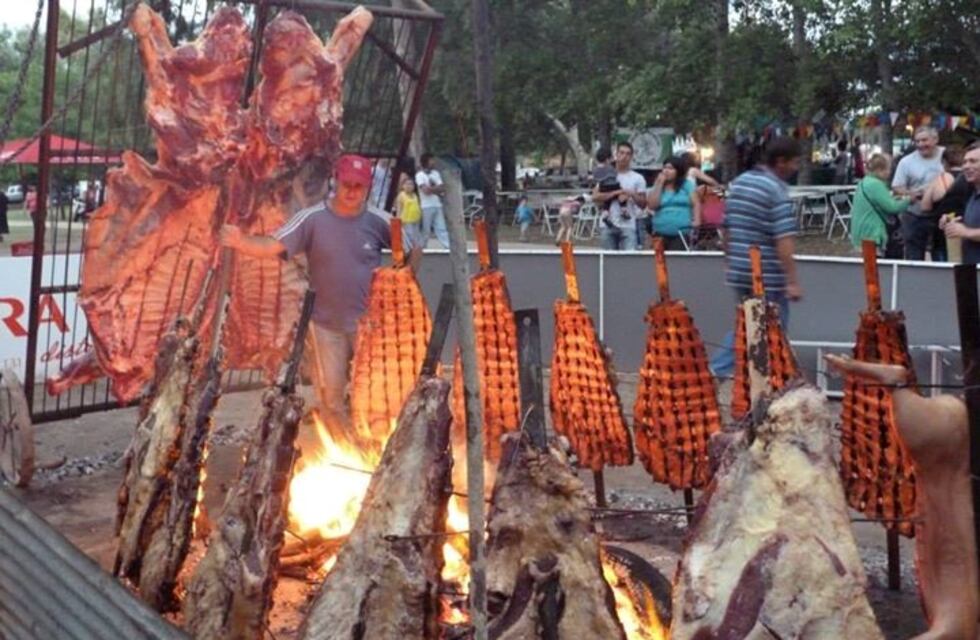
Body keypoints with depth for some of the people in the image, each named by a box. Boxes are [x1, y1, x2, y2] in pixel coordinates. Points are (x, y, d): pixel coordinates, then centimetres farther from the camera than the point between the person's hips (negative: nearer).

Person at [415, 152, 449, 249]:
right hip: (426, 207, -5)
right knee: (426, 230, -2)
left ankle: (448, 247, -4)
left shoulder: (435, 173, 13)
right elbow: (426, 190, -16)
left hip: (437, 205, 5)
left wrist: (431, 188, -8)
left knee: (441, 228, 0)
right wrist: (436, 188, -2)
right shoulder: (420, 175, -4)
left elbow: (442, 189, 6)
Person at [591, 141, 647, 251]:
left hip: (628, 226, -2)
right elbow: (595, 197, -3)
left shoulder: (637, 178, 7)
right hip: (608, 225, 2)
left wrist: (631, 195, -13)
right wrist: (614, 193, -12)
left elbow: (643, 203, 5)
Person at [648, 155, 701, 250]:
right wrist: (659, 184, -2)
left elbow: (696, 204, 2)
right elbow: (652, 205, -2)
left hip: (682, 233, -2)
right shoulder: (658, 185, 13)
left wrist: (697, 220, -13)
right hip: (661, 233, 2)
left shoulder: (687, 184, 8)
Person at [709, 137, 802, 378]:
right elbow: (783, 241, -20)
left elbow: (727, 228, 16)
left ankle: (716, 370, 17)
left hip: (740, 272, 8)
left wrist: (730, 262, 26)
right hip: (768, 276, -7)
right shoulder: (777, 190, -14)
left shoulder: (739, 182, 10)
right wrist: (792, 281, -19)